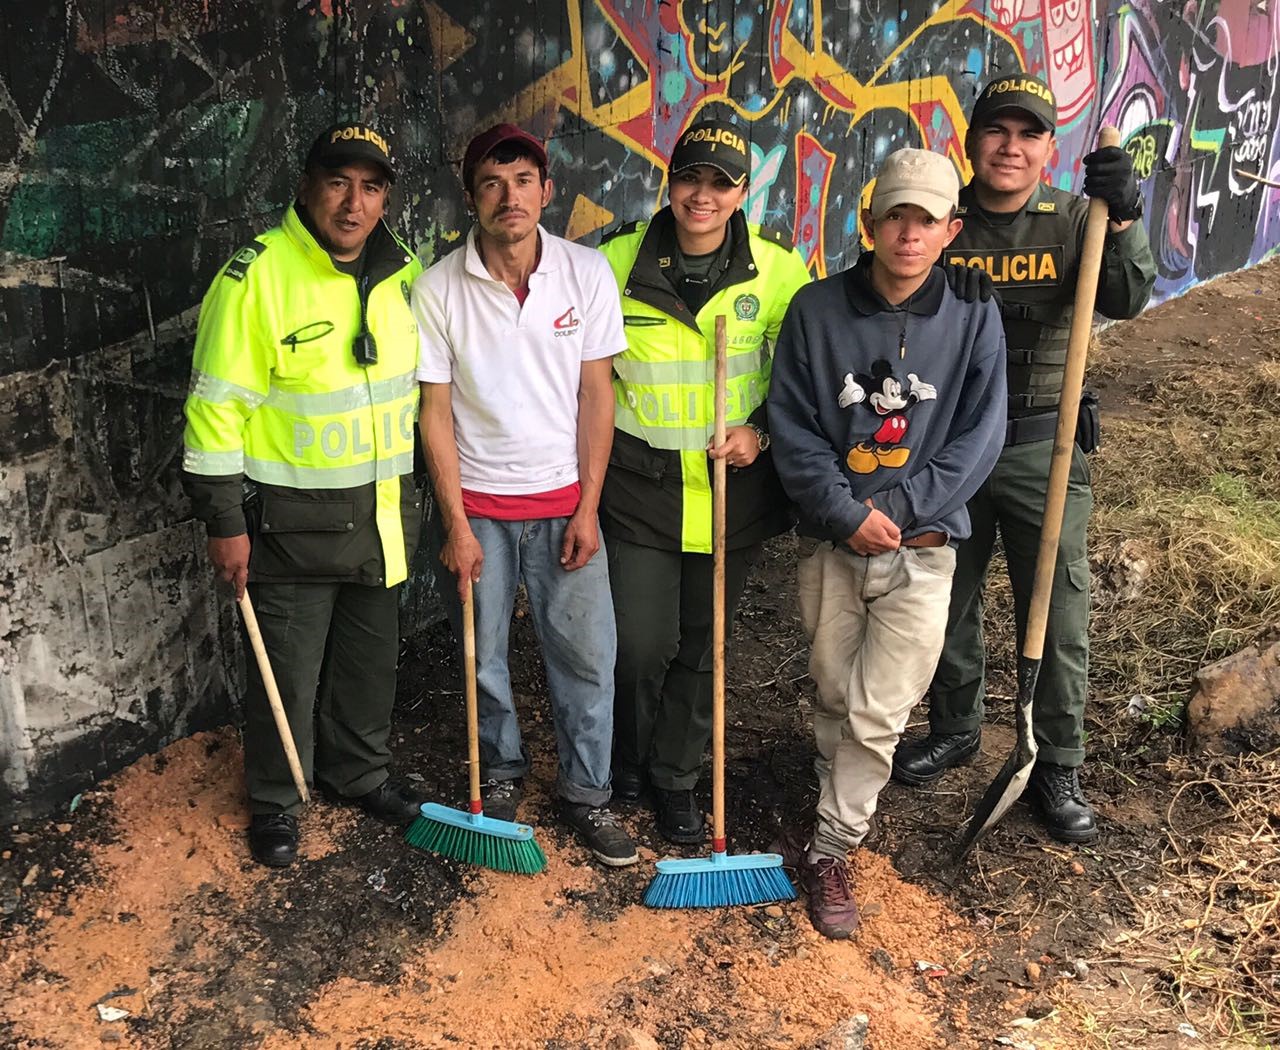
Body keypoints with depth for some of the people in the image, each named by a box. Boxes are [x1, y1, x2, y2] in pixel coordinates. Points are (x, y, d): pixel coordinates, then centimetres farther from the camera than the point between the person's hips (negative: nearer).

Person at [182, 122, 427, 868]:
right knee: (289, 668, 8)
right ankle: (276, 802, 31)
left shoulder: (403, 273, 2)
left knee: (372, 656, 19)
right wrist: (224, 521, -14)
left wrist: (418, 490, 15)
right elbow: (217, 407, -15)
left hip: (385, 511, 6)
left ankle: (360, 772, 41)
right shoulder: (257, 275, -16)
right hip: (293, 519, -5)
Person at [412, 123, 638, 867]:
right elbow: (436, 411, -5)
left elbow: (596, 394, -2)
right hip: (478, 504, 0)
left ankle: (587, 793, 24)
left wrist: (588, 508, -5)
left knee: (588, 657, 5)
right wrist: (456, 524, -7)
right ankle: (503, 774, 36)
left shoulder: (587, 273, -6)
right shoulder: (438, 290, -8)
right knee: (484, 660, 12)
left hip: (563, 499, 1)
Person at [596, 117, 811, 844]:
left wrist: (762, 429, -11)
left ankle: (676, 778, 34)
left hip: (734, 487, 1)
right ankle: (624, 768, 30)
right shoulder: (617, 261, -5)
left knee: (704, 644, 13)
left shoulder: (779, 268, -4)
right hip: (640, 484, -1)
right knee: (641, 644, 1)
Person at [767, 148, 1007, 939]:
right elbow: (791, 428, -4)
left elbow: (979, 438, -5)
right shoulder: (816, 310, -3)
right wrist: (848, 513, -14)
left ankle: (827, 850, 14)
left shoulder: (974, 318, -3)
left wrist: (896, 506, -14)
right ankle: (843, 820, 35)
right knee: (835, 700, 13)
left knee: (878, 714, -2)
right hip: (831, 545, 1)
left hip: (921, 550, -1)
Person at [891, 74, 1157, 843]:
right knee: (947, 604, 16)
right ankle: (955, 730, 40)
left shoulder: (1074, 222, -1)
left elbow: (1126, 301, -16)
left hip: (1042, 450, -1)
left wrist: (1123, 219, -32)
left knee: (1059, 622, 5)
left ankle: (1057, 768, 24)